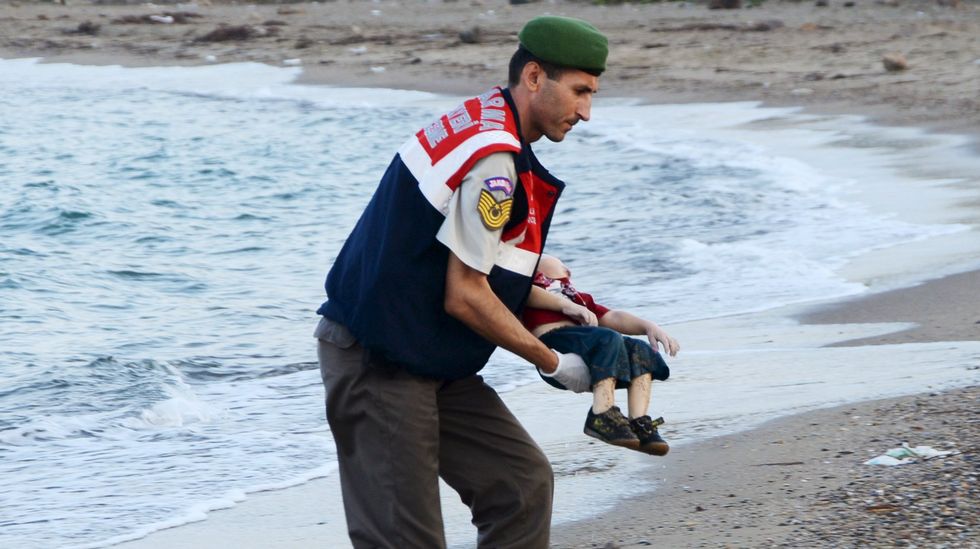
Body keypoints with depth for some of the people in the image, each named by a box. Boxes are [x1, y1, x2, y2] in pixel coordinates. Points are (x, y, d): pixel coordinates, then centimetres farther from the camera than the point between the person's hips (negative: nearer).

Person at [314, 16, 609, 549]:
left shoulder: (481, 121, 11)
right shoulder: (494, 159, -20)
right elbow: (464, 298, -19)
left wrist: (544, 299, 18)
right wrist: (550, 362, -7)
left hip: (431, 361, 10)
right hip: (375, 365, -10)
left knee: (523, 481, 7)